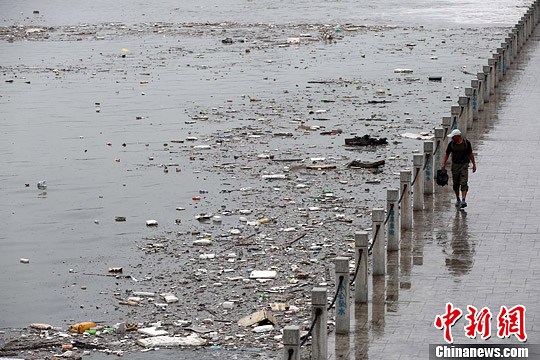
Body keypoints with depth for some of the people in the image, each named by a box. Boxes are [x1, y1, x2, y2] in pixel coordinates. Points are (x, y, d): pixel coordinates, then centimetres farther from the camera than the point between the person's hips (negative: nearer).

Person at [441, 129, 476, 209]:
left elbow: (470, 154, 4)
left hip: (464, 165, -2)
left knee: (463, 183, -11)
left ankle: (463, 200, -17)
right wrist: (443, 164, -6)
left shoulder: (466, 143, -4)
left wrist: (474, 164, 7)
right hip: (455, 165, 2)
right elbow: (447, 154, 5)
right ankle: (458, 199, 24)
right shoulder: (451, 144, -1)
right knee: (455, 183, 8)